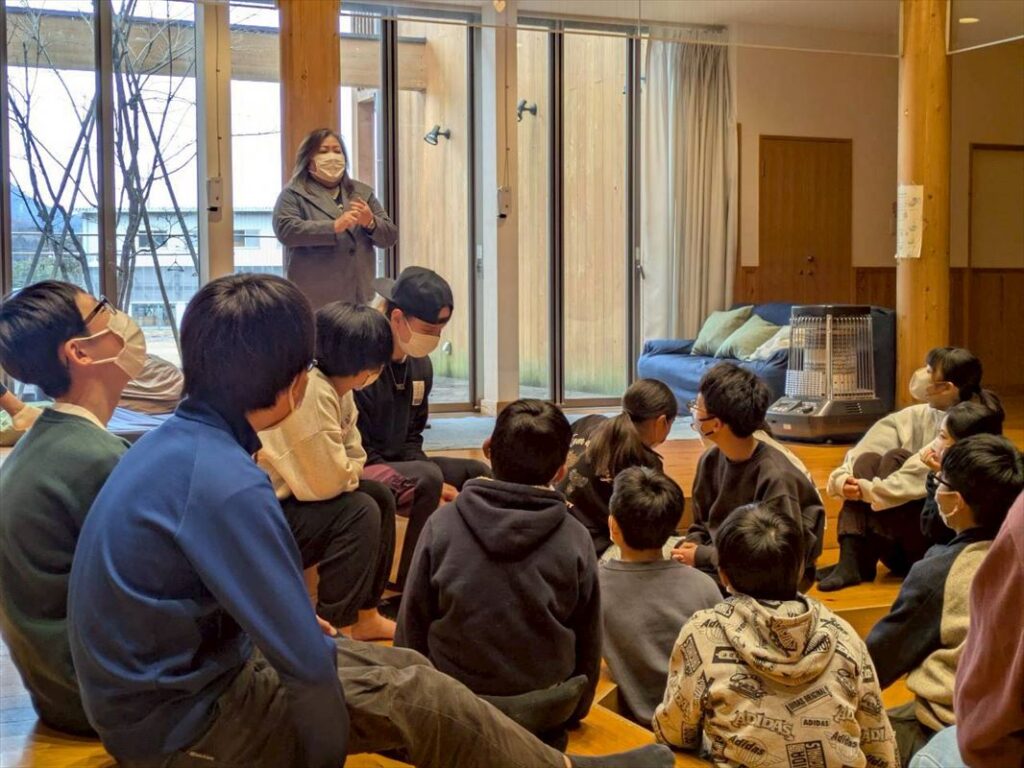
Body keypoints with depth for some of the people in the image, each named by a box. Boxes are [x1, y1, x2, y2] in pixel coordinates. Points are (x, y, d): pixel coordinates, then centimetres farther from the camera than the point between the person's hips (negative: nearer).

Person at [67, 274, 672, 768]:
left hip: (173, 676, 9)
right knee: (413, 695, -3)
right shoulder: (225, 484, -30)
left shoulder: (176, 439, 0)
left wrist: (298, 619, 8)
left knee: (402, 666, 11)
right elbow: (306, 660, -26)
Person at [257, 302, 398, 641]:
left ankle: (365, 616, 18)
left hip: (288, 496, 10)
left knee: (380, 497, 10)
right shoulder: (313, 393, -27)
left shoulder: (339, 389, 3)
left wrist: (347, 473, -17)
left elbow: (353, 457, 3)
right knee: (360, 512, -20)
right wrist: (350, 475, -6)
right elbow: (328, 481, -26)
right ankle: (337, 630, -10)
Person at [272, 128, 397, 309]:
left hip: (359, 297, 4)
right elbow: (285, 230, -13)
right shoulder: (293, 194, 5)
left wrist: (371, 223, -7)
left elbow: (390, 237, 15)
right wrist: (334, 226, -20)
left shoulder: (362, 192, 19)